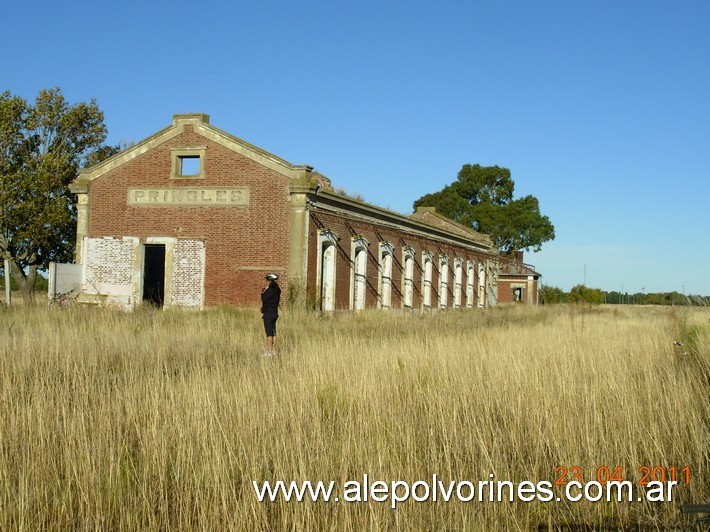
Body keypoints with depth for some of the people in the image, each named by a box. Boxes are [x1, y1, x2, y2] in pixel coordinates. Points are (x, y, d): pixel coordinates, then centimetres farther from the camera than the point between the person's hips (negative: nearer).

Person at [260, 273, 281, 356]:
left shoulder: (270, 290, -17)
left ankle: (269, 352, -5)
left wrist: (263, 291, -6)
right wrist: (265, 291, 8)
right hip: (274, 313, 10)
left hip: (268, 314, -10)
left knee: (269, 333, -6)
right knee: (273, 332, 13)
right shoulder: (276, 290, 11)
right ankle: (274, 350, 19)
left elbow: (264, 299, -18)